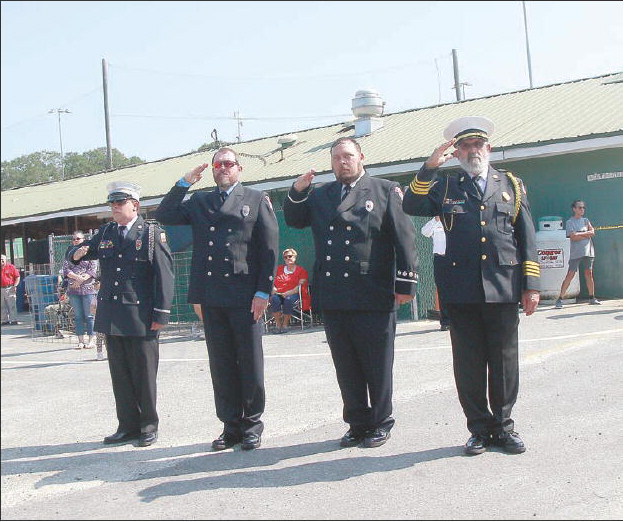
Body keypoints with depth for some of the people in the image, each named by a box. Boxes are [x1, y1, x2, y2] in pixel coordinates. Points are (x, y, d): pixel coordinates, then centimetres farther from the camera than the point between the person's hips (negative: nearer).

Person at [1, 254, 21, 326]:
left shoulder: (11, 267, 1)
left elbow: (17, 277, 1)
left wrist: (15, 286, -9)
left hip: (10, 288, -5)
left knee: (12, 305, -4)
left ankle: (14, 320, -1)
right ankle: (5, 320, 14)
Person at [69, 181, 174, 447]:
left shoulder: (152, 233, -3)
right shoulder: (105, 233, 13)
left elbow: (165, 274, -7)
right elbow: (78, 252, 23)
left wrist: (161, 314, -12)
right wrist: (76, 254, -4)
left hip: (141, 316, -5)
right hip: (112, 316, 5)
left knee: (144, 374, 3)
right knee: (120, 374, 10)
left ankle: (148, 426, 16)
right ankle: (128, 425, 21)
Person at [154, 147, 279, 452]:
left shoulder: (257, 200, 6)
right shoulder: (199, 202, 17)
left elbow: (269, 247, 0)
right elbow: (164, 216, 8)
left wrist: (263, 291, -8)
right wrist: (184, 183, 2)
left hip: (246, 297, -3)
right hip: (212, 299, 4)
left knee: (250, 364, 4)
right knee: (221, 366, 8)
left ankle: (252, 426, 16)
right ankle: (231, 426, 18)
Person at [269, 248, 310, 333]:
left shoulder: (301, 270, 11)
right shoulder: (280, 269, 24)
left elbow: (300, 286, -2)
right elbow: (274, 283, 21)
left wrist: (288, 293, -16)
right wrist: (274, 290, -3)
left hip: (294, 294, -3)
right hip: (279, 294, 3)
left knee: (288, 300, -38)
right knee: (274, 299, -34)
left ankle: (285, 324, -24)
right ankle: (278, 323, -24)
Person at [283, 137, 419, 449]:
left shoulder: (386, 191, 3)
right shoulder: (320, 195, 16)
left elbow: (404, 238, -1)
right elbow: (294, 221, 22)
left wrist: (405, 283, -8)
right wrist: (297, 192, 3)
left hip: (374, 298, -4)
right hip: (332, 300, 4)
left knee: (378, 366, 6)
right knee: (346, 367, 11)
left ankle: (380, 423, 20)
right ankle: (357, 423, 23)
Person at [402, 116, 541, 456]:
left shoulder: (512, 185, 14)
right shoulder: (445, 186, 12)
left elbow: (527, 238, 11)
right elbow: (412, 207, -4)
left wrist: (531, 286, 4)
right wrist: (429, 167, -14)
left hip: (503, 287, 1)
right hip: (461, 290, 0)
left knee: (504, 360, 5)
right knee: (468, 363, 4)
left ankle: (503, 425, 19)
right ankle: (480, 428, 16)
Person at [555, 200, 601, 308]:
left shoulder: (586, 220, 16)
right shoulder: (570, 222, 0)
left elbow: (592, 232, 2)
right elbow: (573, 237, -12)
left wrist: (579, 234, -10)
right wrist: (586, 235, -7)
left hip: (588, 251, 5)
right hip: (576, 252, -5)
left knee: (589, 273, 7)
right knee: (570, 275, -9)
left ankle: (591, 298, 16)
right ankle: (560, 299, -8)